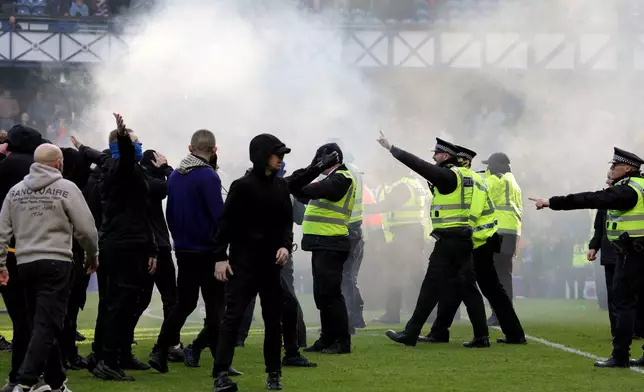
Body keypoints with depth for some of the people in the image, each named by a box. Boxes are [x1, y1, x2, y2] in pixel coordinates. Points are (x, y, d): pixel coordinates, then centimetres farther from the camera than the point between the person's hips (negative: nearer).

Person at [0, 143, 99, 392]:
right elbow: (86, 229, -5)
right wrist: (92, 256, 12)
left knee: (40, 324, 15)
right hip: (55, 264, -5)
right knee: (46, 325, -8)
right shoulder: (66, 188, -4)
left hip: (25, 264, 5)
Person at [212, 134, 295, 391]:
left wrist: (286, 246, -6)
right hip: (243, 261, -5)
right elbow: (226, 223, -8)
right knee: (233, 315, -8)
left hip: (272, 262, 6)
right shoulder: (242, 186, -8)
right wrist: (220, 257, -13)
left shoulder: (281, 186, 9)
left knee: (273, 318, 9)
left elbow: (287, 221, 12)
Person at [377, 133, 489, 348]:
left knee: (432, 286, -4)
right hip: (464, 239, 9)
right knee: (466, 286, 8)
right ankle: (481, 336, 4)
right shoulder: (464, 176, 14)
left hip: (449, 239, -9)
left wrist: (391, 148, -10)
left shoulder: (448, 175, -12)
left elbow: (419, 165, -15)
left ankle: (410, 334, 0)